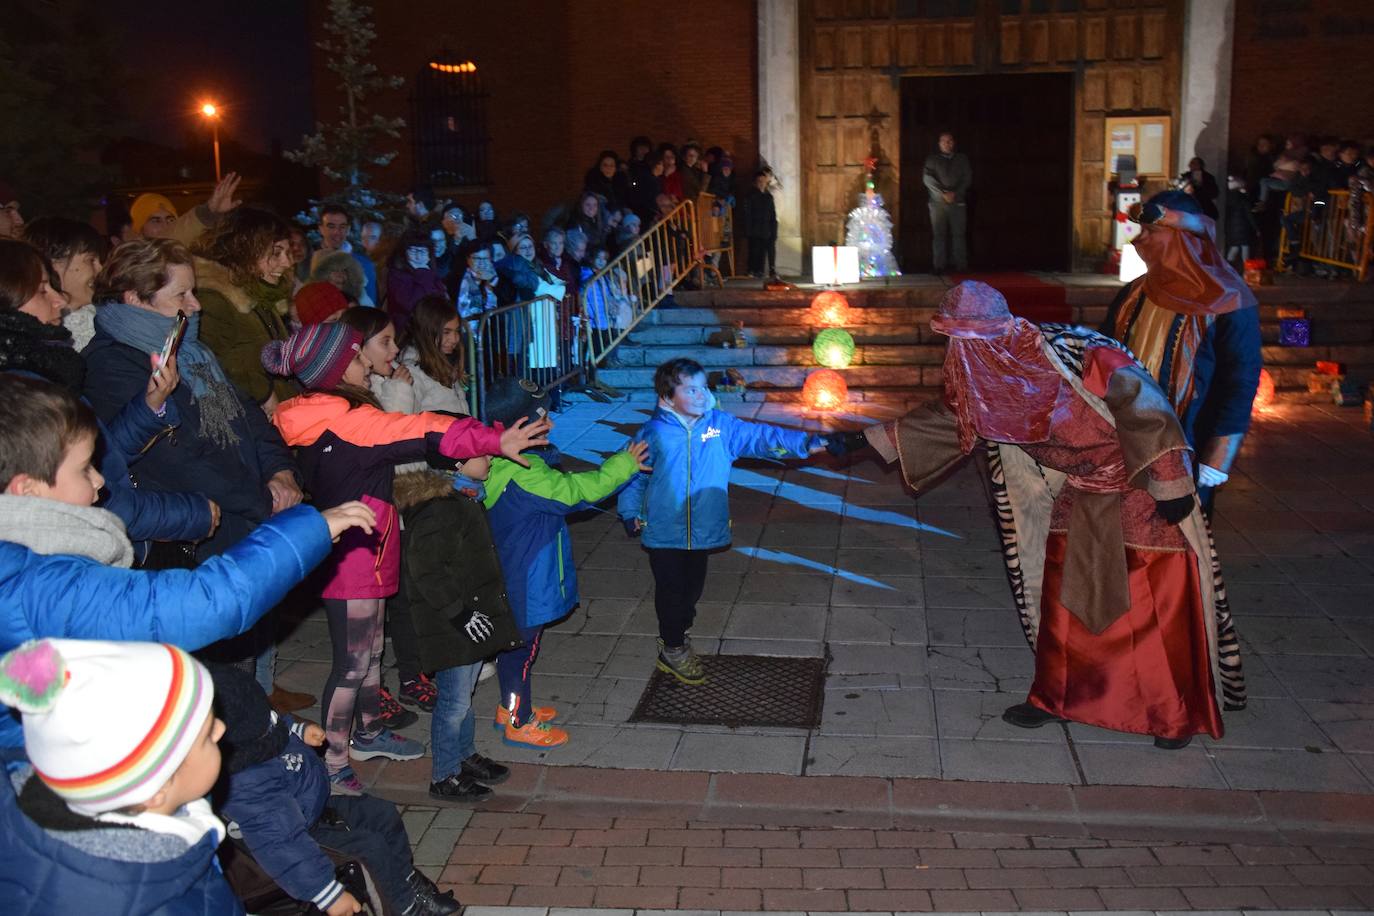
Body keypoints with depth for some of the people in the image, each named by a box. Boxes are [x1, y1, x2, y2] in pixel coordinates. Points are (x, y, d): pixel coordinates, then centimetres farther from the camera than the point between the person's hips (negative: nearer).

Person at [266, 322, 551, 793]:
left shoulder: (324, 418, 10)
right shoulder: (344, 419, -22)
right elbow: (421, 433, -29)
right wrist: (494, 440, -32)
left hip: (362, 555, 10)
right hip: (352, 557, -10)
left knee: (370, 648, 23)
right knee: (353, 662, -2)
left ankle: (369, 733, 40)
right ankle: (333, 768, 7)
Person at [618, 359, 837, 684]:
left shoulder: (721, 425, -4)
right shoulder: (653, 434, -10)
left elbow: (760, 437, -6)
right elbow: (634, 474, 2)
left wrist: (804, 442, -16)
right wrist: (629, 513, 3)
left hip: (702, 531, 4)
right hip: (664, 533, -3)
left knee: (692, 588, 17)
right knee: (671, 591, 5)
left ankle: (676, 636, 40)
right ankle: (673, 650, 25)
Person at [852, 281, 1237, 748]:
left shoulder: (1074, 353, -30)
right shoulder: (985, 377, -6)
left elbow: (1143, 407, -28)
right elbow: (947, 416, 9)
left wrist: (1171, 487, -28)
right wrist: (871, 440, 9)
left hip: (1144, 488, -7)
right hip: (1080, 495, 7)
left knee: (1162, 605, 0)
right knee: (1063, 598, 9)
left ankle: (1180, 714, 15)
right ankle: (1054, 697, 24)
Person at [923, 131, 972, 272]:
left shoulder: (962, 159, 13)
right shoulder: (932, 159, 8)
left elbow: (967, 178, 6)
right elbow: (928, 178, -2)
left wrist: (955, 193, -9)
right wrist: (943, 193, -11)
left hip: (958, 201, 1)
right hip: (938, 202, -1)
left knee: (959, 234, -3)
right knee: (939, 234, -4)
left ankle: (961, 266, -2)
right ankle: (939, 266, -2)